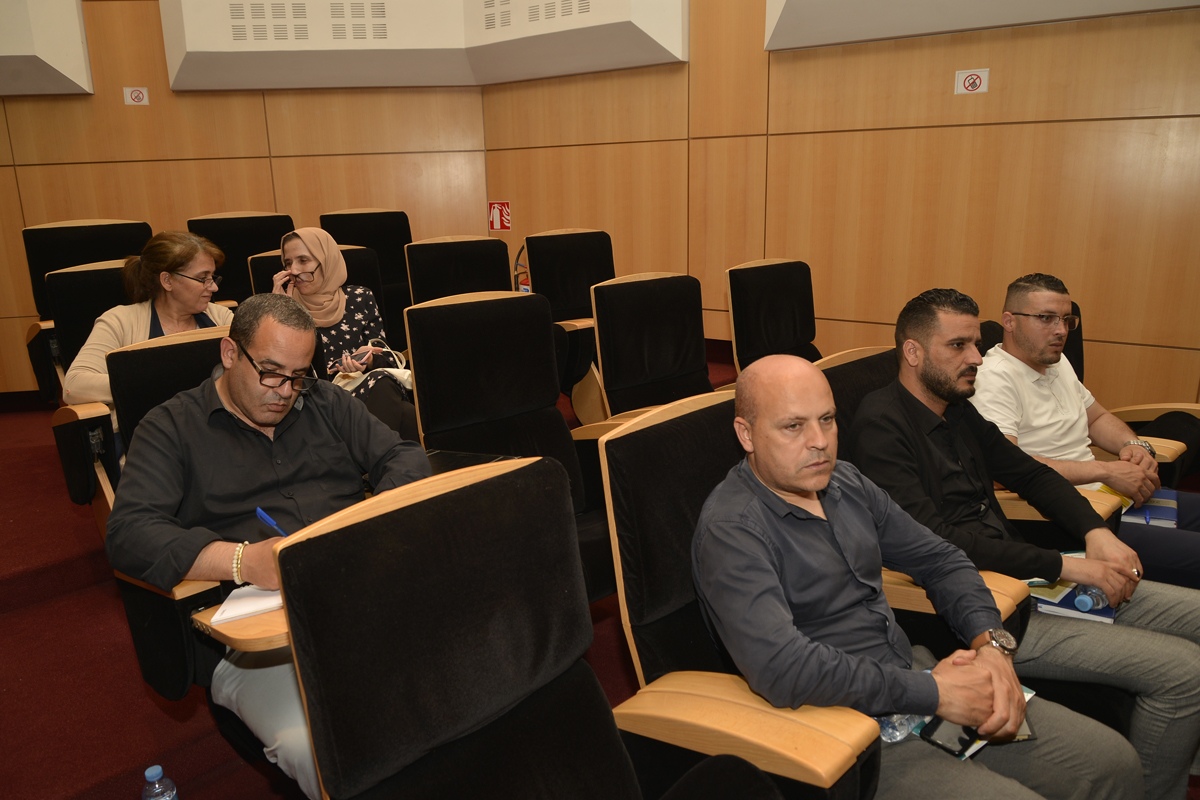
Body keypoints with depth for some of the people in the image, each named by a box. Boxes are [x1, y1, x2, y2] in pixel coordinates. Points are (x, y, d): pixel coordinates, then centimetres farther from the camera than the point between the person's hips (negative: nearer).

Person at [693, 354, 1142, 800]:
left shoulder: (845, 483, 7)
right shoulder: (731, 529, -18)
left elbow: (940, 561, 15)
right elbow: (781, 667, -29)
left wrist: (991, 644, -5)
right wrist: (934, 692, -21)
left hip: (913, 684, 8)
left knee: (1113, 762, 2)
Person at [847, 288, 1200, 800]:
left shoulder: (959, 410, 12)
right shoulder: (880, 425, -16)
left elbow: (1030, 474, 19)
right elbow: (936, 539, -23)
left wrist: (1096, 532, 0)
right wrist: (1065, 567, -19)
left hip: (1021, 577, 9)